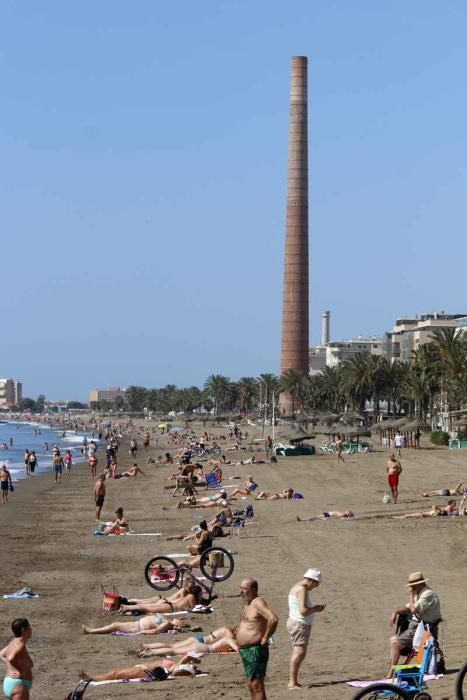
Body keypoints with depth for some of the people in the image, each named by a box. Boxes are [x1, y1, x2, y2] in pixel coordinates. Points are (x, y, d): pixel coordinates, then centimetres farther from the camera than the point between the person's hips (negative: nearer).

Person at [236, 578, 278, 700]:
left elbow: (273, 619, -30)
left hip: (255, 650, -11)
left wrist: (265, 638, -22)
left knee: (256, 686, -10)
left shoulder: (258, 602, -15)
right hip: (245, 650, 11)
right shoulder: (247, 604, 16)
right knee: (251, 686, 15)